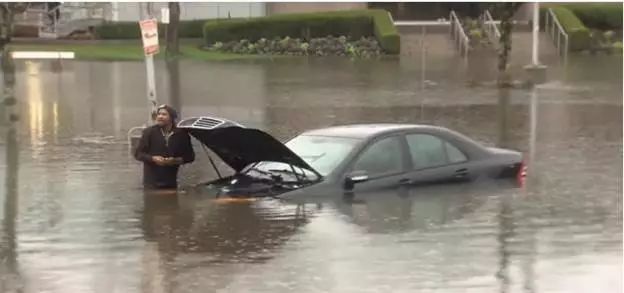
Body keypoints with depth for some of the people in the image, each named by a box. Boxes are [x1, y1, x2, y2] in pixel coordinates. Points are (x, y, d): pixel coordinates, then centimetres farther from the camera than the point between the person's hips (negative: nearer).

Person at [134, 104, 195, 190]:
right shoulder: (149, 132, -1)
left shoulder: (181, 134, 2)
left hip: (171, 183, 2)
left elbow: (190, 156, 6)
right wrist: (153, 158, -17)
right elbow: (138, 153, 0)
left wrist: (176, 160, -13)